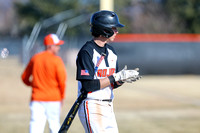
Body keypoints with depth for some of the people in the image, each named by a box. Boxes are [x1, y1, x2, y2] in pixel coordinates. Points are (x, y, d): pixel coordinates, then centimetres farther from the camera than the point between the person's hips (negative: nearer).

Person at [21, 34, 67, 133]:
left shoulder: (34, 59, 6)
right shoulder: (56, 60, -9)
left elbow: (24, 77, 14)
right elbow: (62, 80, -13)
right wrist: (62, 97, 1)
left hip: (36, 99, 3)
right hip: (53, 99, -3)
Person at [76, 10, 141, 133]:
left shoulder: (111, 51, 14)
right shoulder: (87, 52, -13)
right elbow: (88, 85, -20)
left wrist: (123, 78, -4)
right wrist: (116, 77, -18)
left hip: (109, 108, 8)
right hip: (92, 108, -8)